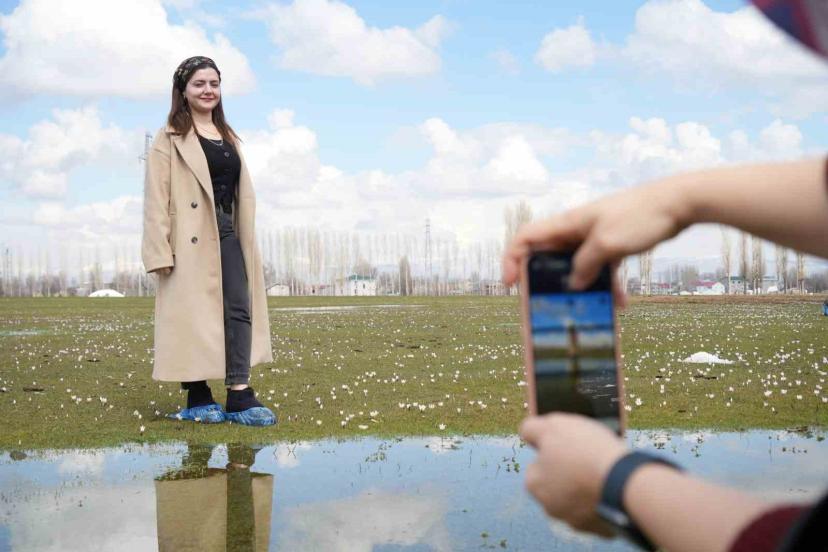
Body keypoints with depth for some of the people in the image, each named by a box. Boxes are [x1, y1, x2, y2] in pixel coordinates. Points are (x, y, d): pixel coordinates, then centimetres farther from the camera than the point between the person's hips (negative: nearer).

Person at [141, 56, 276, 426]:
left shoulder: (228, 138, 19)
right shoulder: (170, 139, 0)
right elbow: (156, 199, -7)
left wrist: (245, 240, 14)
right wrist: (161, 253, -15)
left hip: (227, 235, 6)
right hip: (190, 239, -6)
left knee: (240, 309, -6)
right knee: (193, 313, -1)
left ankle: (239, 396, -8)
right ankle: (197, 399, 8)